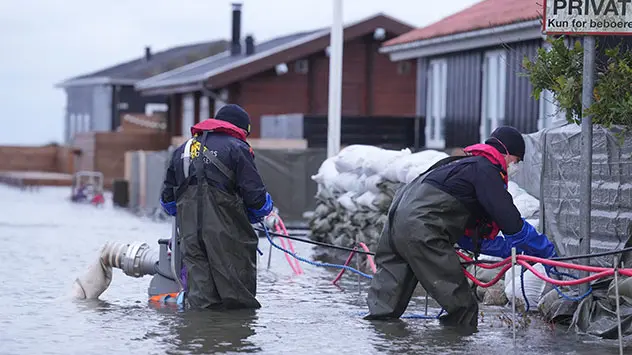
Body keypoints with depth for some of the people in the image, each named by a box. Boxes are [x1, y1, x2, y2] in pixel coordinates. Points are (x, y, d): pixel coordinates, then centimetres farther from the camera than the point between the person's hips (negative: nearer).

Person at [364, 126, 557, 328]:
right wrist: (547, 251, 5)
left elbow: (470, 234, 29)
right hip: (420, 231, -10)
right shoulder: (484, 170, -1)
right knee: (463, 308, -4)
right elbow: (512, 223, -7)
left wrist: (511, 250, 27)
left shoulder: (467, 165, 28)